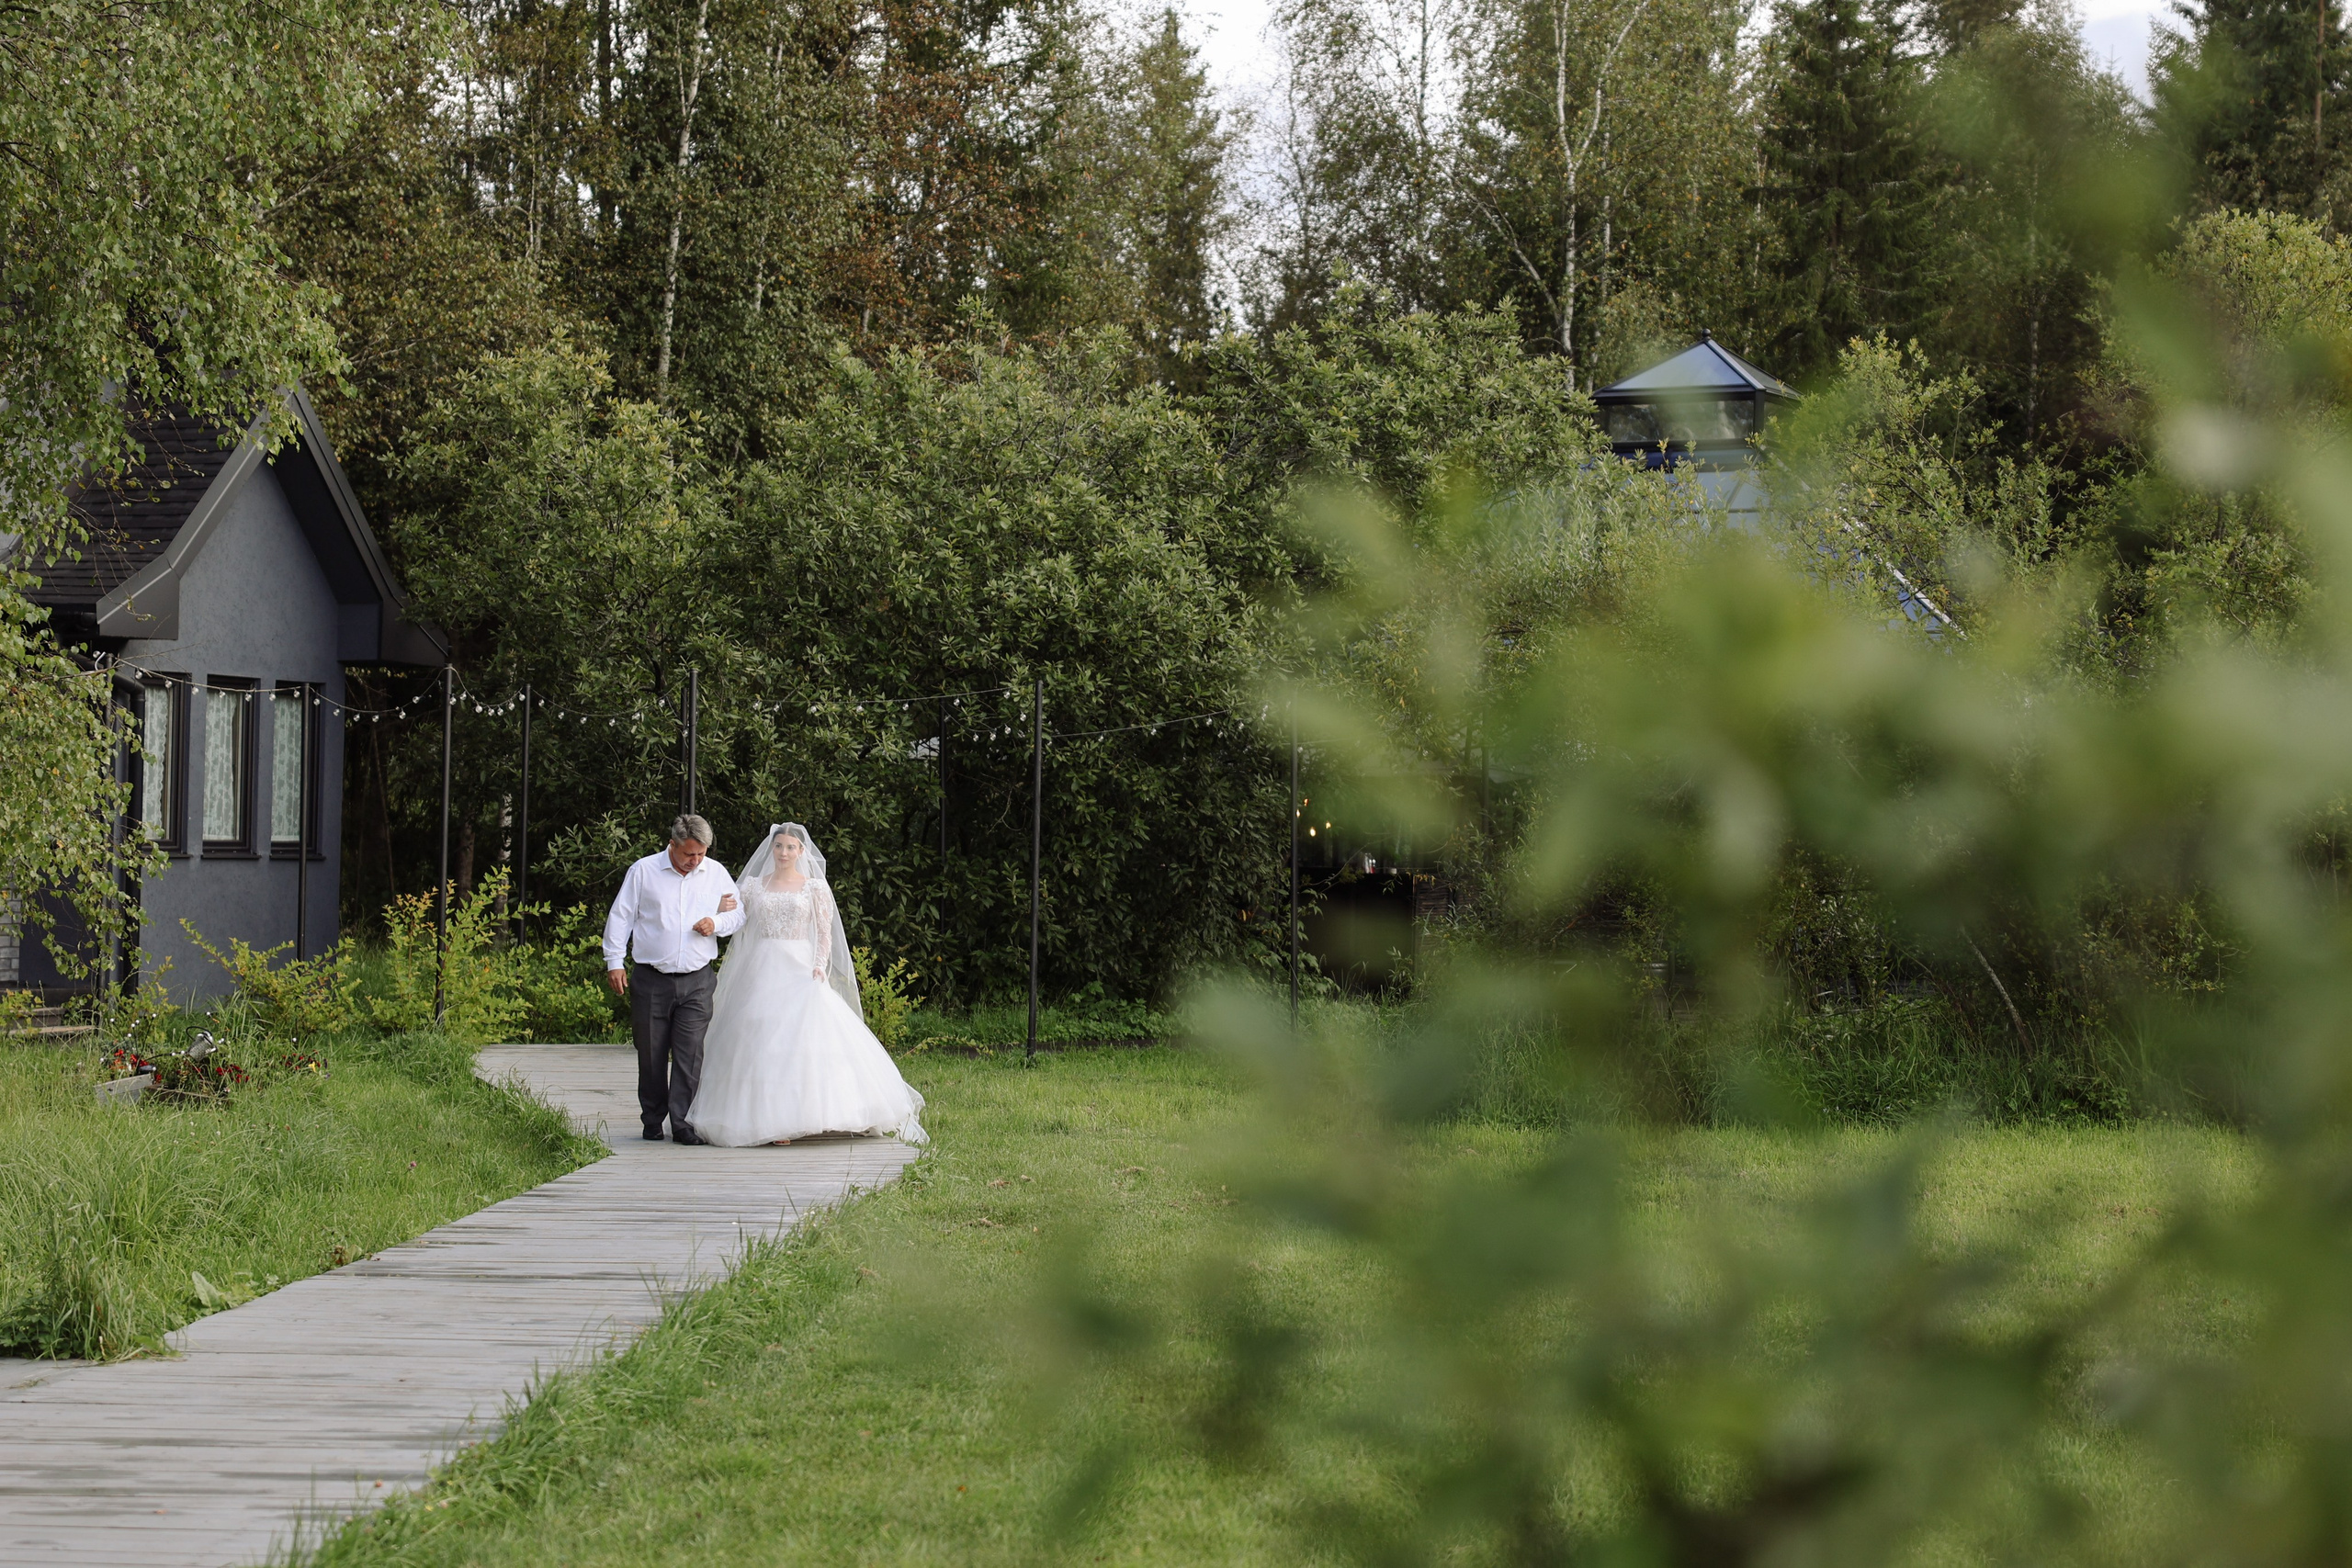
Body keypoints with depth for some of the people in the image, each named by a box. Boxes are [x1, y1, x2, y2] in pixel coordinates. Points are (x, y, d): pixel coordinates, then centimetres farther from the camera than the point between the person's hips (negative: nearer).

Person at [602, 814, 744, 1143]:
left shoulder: (716, 873, 9)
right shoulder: (643, 871, 2)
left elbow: (739, 914, 17)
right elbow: (621, 916, 5)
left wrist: (717, 924, -4)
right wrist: (614, 962, 0)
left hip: (696, 981, 1)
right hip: (651, 980, -1)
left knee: (690, 1054, -6)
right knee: (652, 1054, 4)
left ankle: (683, 1122, -4)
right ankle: (652, 1121, 16)